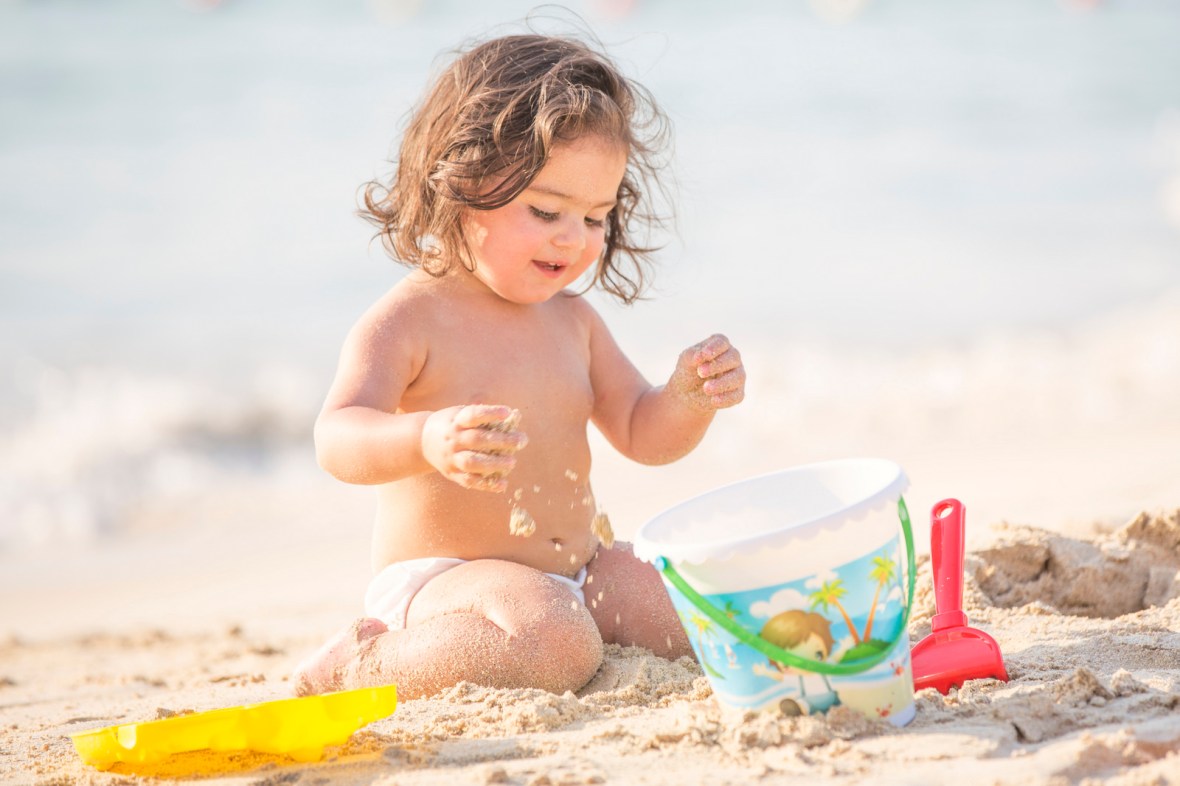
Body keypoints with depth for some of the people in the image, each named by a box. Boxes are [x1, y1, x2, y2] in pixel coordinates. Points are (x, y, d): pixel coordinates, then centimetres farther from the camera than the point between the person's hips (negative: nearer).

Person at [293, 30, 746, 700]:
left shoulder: (572, 319, 10)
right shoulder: (409, 321, -13)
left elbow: (642, 434, 14)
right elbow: (338, 438, -27)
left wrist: (690, 398, -11)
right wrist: (425, 440, -49)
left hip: (573, 573, 9)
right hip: (437, 579, -9)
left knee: (689, 625, -7)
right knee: (558, 647, -34)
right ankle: (363, 662, -13)